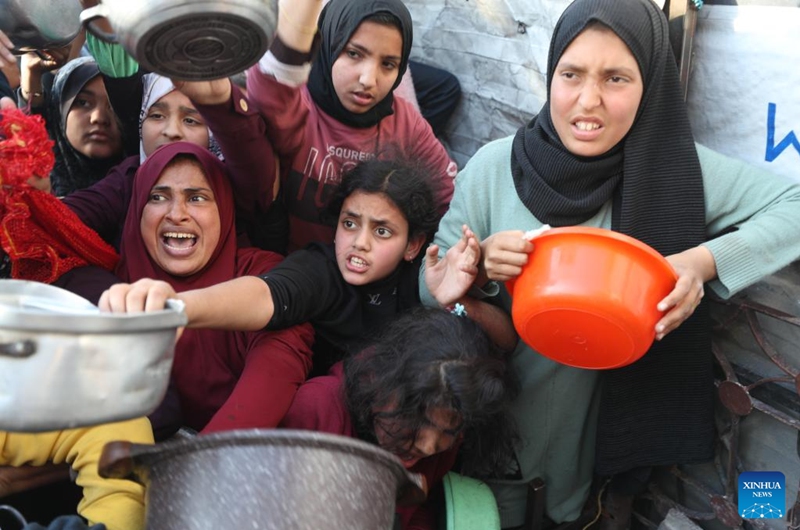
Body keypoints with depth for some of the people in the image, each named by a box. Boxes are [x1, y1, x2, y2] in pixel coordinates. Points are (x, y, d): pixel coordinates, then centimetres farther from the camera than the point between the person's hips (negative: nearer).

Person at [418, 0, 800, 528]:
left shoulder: (676, 168, -13)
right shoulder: (494, 166, -13)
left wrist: (706, 261, -23)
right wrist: (480, 266, -27)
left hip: (609, 419, 0)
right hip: (498, 418, 0)